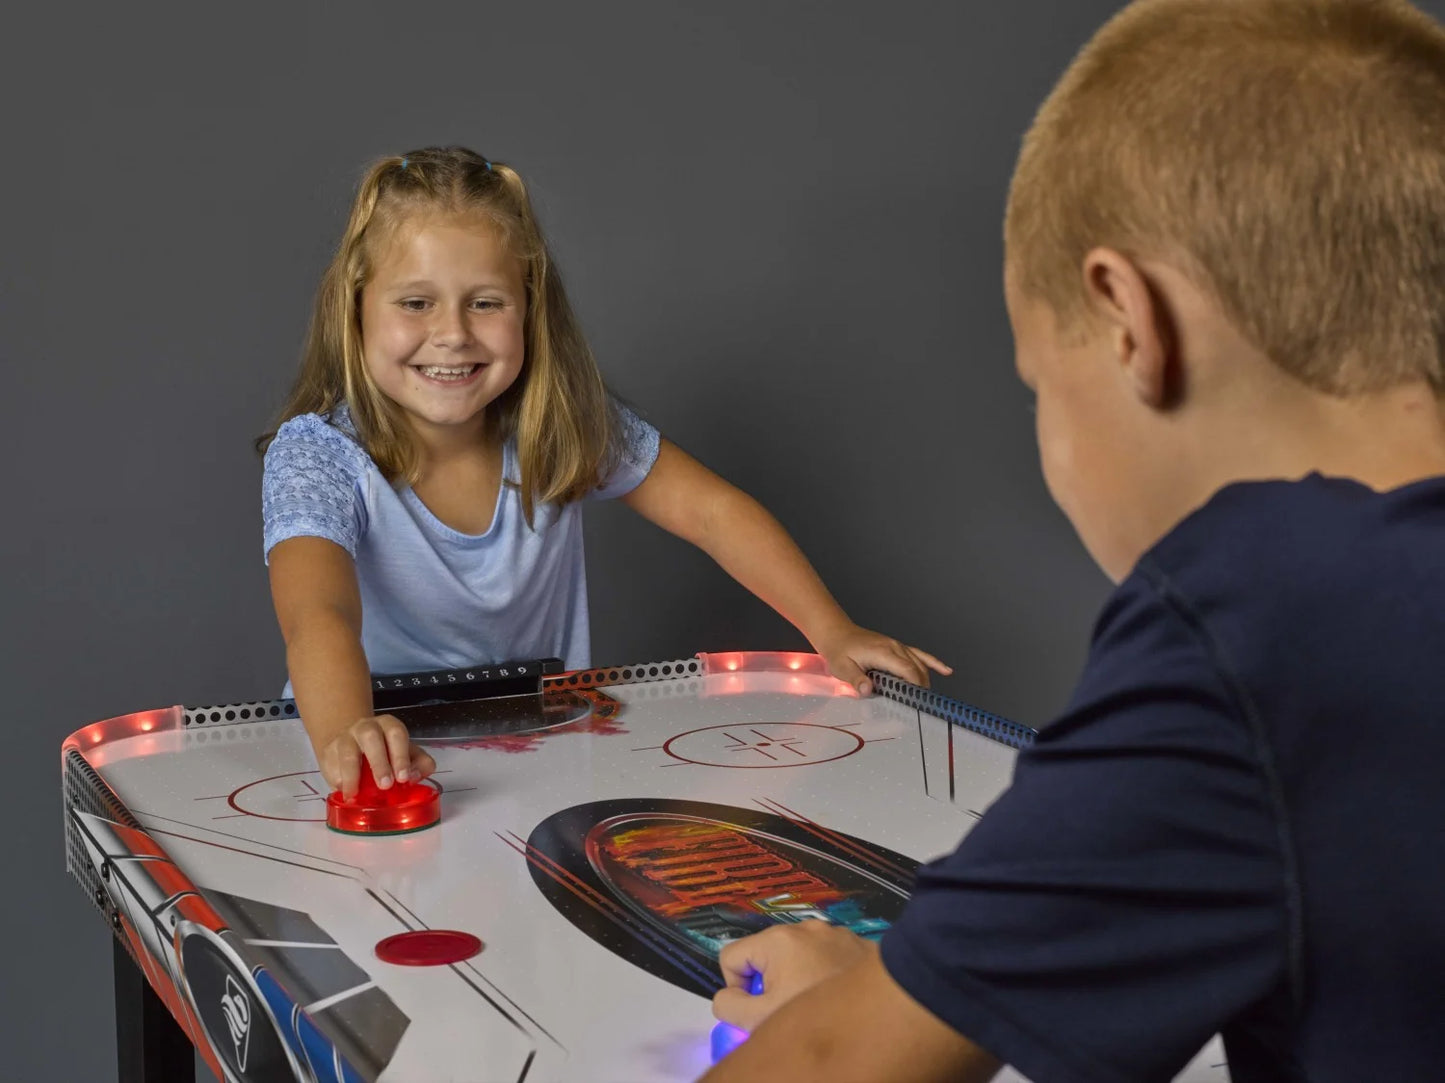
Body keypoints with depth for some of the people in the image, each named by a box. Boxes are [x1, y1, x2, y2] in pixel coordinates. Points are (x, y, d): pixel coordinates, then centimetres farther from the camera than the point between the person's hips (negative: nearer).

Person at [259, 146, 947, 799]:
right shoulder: (318, 456, -18)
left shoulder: (562, 425, -6)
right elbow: (317, 618, -35)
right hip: (390, 763, -2)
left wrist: (834, 634, -8)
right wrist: (347, 735, -56)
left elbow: (710, 510, 2)